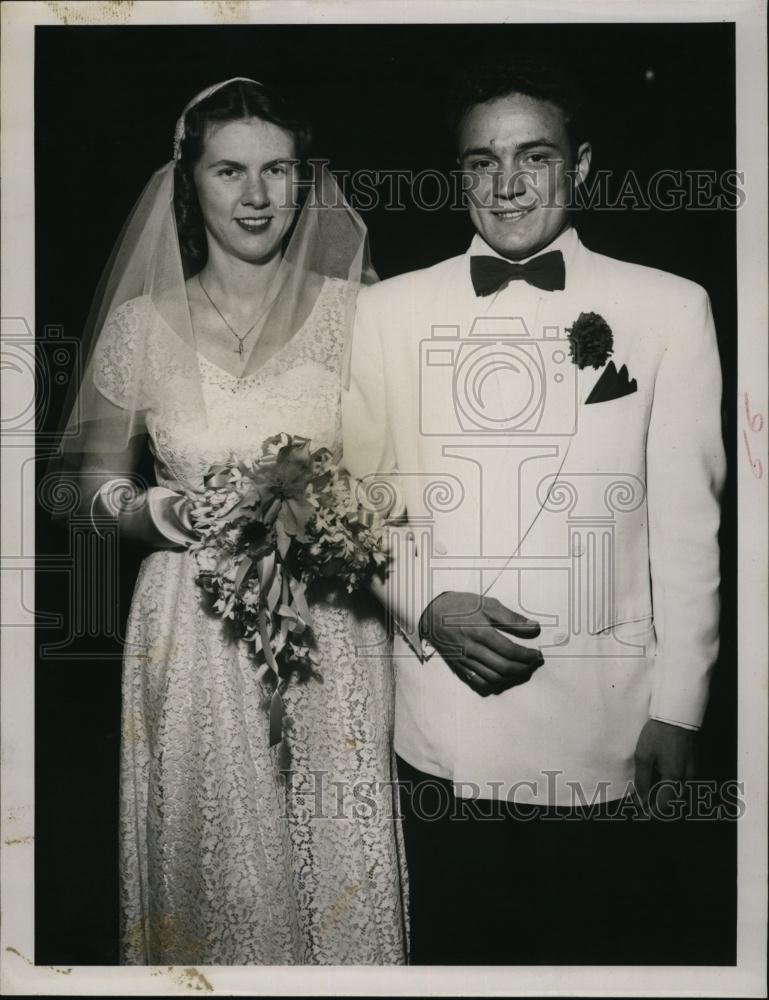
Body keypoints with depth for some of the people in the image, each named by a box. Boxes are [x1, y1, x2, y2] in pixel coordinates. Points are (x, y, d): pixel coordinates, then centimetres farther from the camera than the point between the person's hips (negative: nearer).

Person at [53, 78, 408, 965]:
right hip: (194, 635, 1)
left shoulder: (353, 310, 0)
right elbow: (97, 480, 9)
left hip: (331, 633, 0)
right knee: (209, 866, 10)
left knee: (336, 867, 8)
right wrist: (169, 511, -10)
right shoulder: (142, 323, 1)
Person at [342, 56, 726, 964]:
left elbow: (688, 523, -1)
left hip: (609, 734, -1)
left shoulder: (669, 309, -1)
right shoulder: (389, 310, 3)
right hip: (443, 731, 1)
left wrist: (678, 709, -2)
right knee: (453, 948, 17)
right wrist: (427, 607, -9)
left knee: (609, 950, 15)